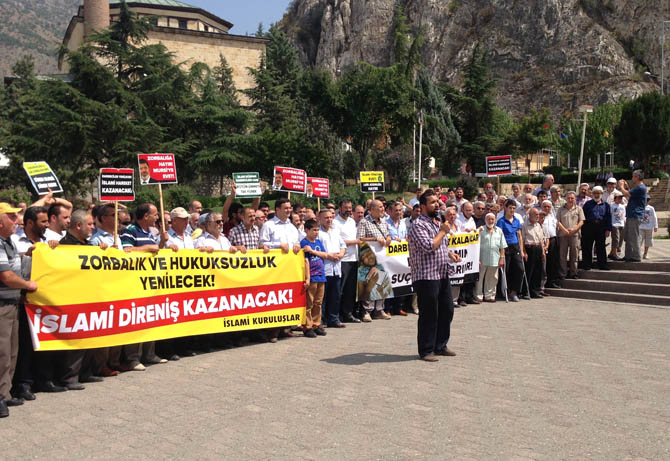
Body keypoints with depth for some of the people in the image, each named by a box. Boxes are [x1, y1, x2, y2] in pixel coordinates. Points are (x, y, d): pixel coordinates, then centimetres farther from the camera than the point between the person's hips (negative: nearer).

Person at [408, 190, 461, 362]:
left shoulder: (437, 223, 16)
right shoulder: (419, 225, -13)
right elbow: (429, 246, -24)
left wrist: (450, 254, 9)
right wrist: (443, 231, -13)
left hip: (442, 275, 9)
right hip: (426, 276, -9)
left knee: (447, 310, 13)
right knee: (429, 315, -1)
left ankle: (440, 346, 26)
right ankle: (426, 350, 10)